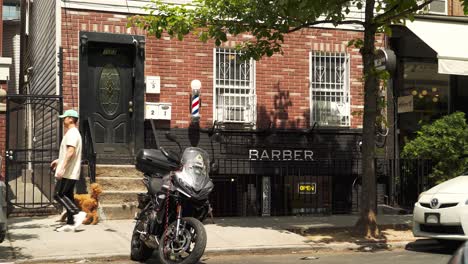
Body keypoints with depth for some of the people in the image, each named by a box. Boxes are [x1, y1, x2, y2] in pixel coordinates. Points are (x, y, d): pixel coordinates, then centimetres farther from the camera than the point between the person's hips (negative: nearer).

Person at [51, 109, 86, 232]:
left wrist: (62, 168, -28)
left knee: (58, 195, -9)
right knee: (68, 197, 10)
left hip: (67, 172, -10)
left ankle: (77, 213, -15)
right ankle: (70, 224, 11)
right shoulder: (73, 133, 20)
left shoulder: (72, 133, -13)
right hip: (72, 173, 10)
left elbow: (71, 152, -25)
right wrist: (58, 160, 31)